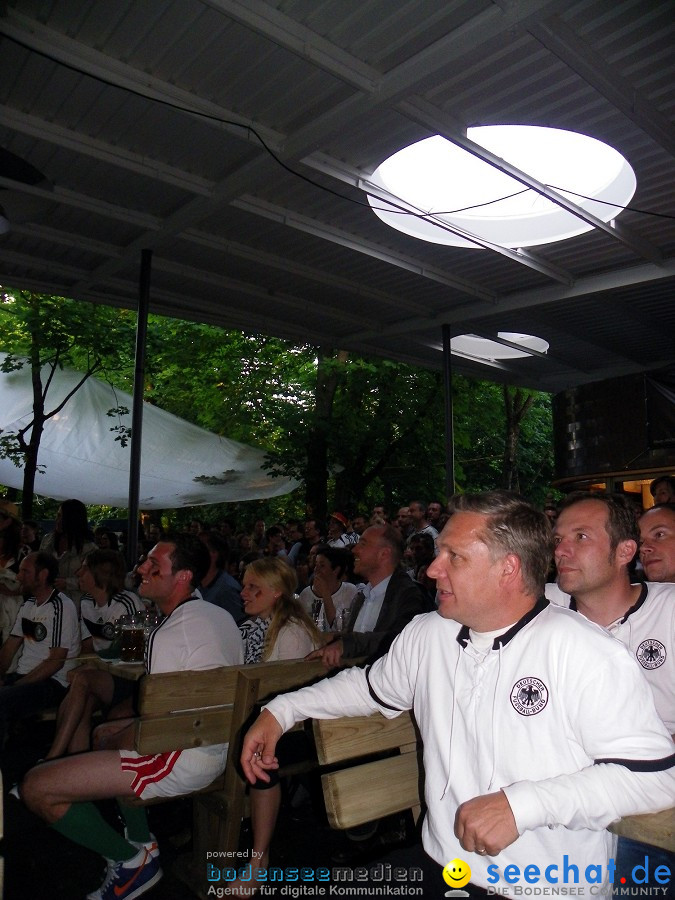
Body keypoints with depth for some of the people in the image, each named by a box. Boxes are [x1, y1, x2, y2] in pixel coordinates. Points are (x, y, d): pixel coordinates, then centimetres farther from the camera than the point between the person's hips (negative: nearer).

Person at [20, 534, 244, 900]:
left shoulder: (170, 633, -21)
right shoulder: (221, 615, 7)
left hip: (185, 757, -10)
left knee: (36, 787, -9)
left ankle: (132, 860, 6)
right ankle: (141, 840, 31)